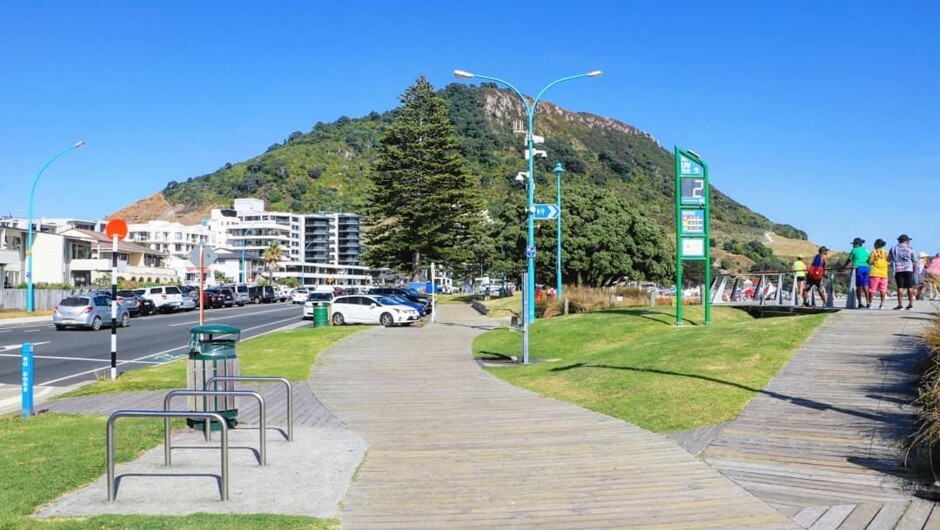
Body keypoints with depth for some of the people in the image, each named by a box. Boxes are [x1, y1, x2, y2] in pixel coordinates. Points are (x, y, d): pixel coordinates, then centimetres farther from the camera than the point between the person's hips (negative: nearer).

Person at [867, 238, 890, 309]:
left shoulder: (874, 252, -5)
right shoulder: (886, 252, 5)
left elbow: (869, 262, -8)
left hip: (874, 273, -3)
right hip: (884, 273, 3)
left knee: (871, 289, 1)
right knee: (883, 289, 7)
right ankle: (882, 304, -1)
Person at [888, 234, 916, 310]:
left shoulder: (893, 248, 4)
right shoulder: (910, 249, 1)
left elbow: (889, 259, 7)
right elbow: (914, 260, 5)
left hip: (898, 270, 0)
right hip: (908, 269, 0)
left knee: (900, 287, -2)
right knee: (910, 287, 7)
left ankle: (900, 304, -8)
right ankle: (910, 304, 9)